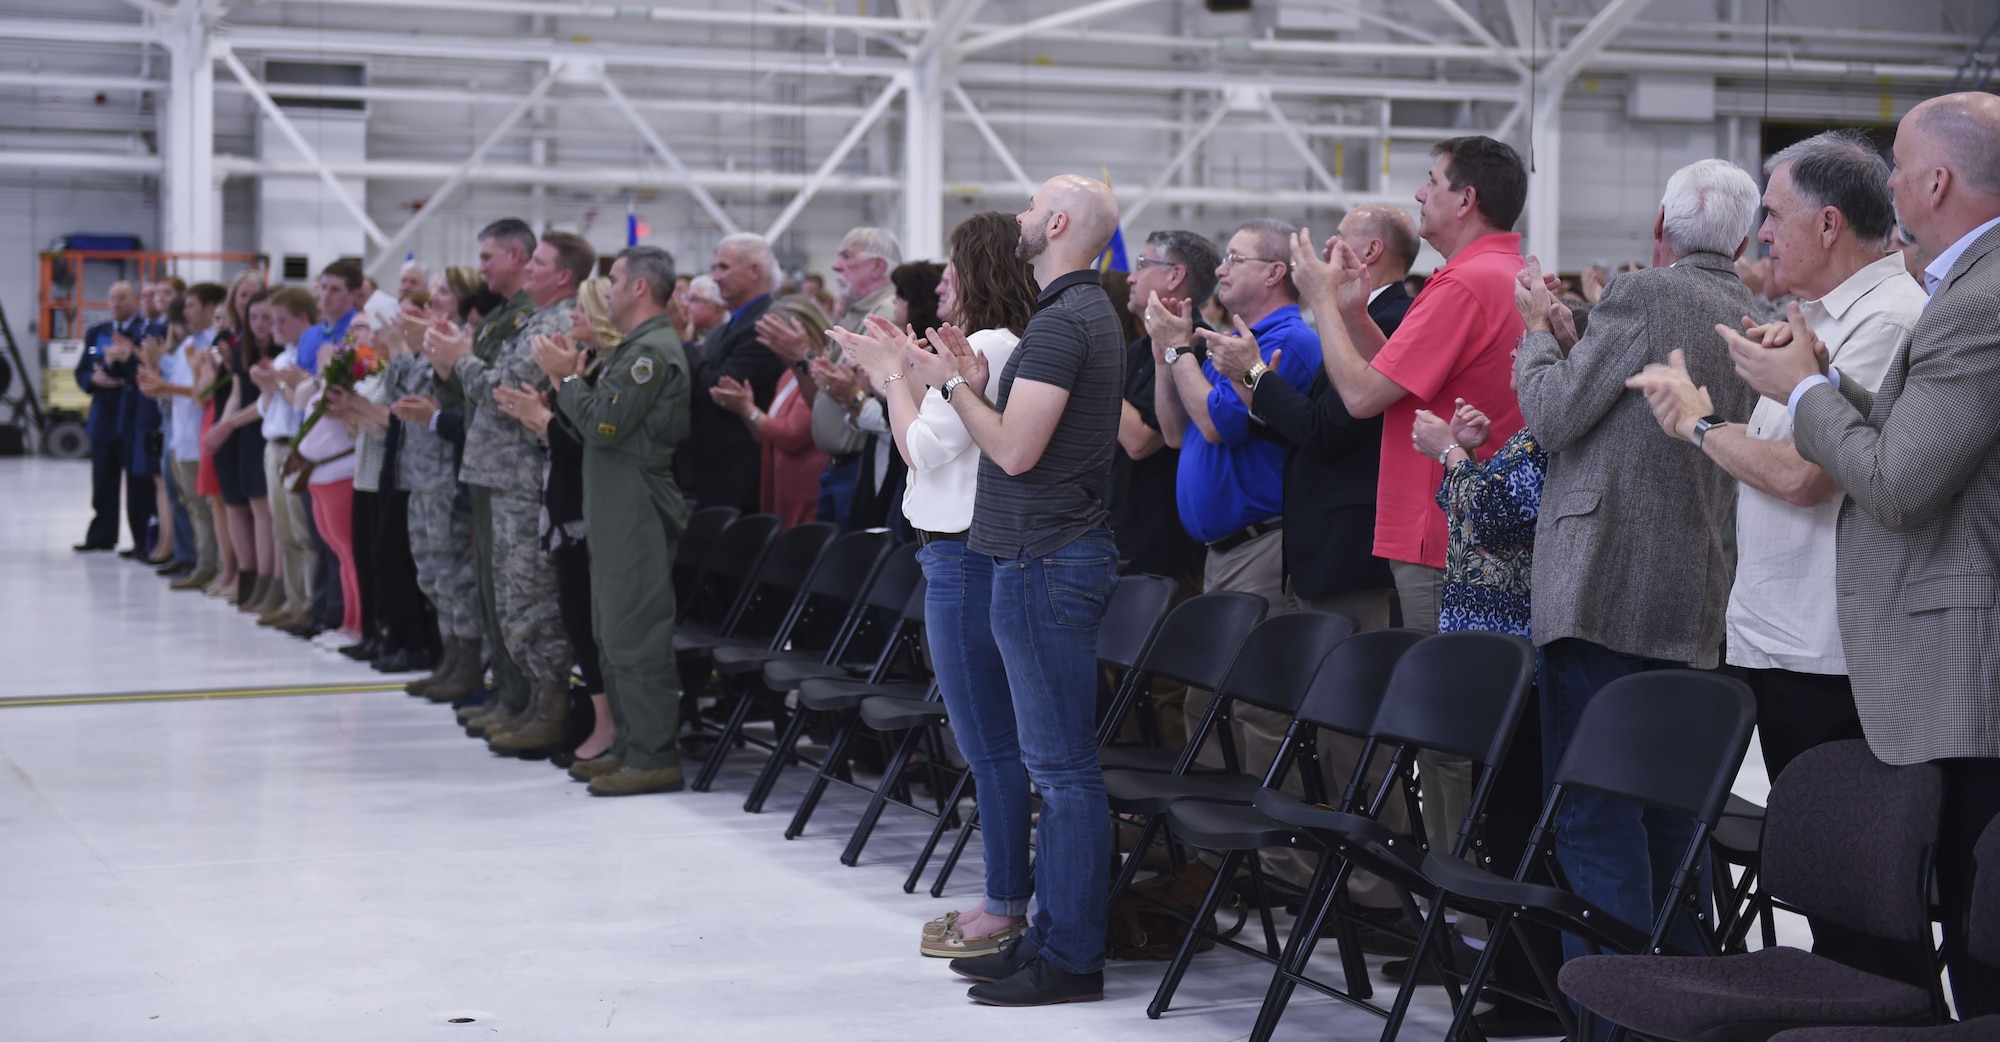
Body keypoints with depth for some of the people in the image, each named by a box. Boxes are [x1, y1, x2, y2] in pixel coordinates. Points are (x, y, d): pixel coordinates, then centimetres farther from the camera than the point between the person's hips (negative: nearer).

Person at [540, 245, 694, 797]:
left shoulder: (653, 350, -15)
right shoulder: (635, 347, 18)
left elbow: (604, 425, -20)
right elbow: (594, 425, 18)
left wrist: (565, 377, -8)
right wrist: (567, 377, 8)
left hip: (638, 508, -11)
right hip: (615, 509, 11)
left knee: (635, 633, -9)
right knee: (614, 632, 14)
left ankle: (655, 756, -6)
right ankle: (629, 744, 21)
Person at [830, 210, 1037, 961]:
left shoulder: (988, 347, -17)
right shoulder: (1005, 348, 14)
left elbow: (920, 448, -15)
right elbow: (931, 445, 15)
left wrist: (893, 372, -2)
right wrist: (899, 371, 16)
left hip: (965, 560, -11)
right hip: (962, 554, 11)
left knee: (990, 744, -4)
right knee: (991, 742, 14)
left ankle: (1006, 907, 2)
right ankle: (1007, 894, 20)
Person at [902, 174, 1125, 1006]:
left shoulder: (1063, 320, -16)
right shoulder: (1087, 311, 17)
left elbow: (1015, 448, -20)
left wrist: (954, 384, -8)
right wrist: (979, 379, 7)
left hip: (1044, 561, -11)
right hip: (1047, 553, 11)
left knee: (1063, 764, -6)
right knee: (1056, 759, 14)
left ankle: (1071, 960, -1)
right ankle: (1055, 934, 20)